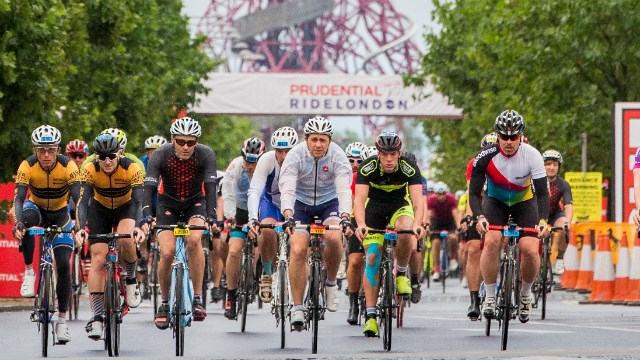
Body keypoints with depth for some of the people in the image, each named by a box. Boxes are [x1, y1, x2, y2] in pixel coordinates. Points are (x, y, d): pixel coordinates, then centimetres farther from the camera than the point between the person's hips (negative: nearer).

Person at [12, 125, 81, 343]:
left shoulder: (68, 167, -26)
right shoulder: (27, 167, -25)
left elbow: (78, 198, -32)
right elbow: (18, 199, -31)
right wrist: (18, 224, -49)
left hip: (60, 214, 0)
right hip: (36, 209, 0)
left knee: (64, 266, -11)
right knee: (27, 218, -38)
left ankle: (62, 319, 0)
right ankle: (29, 272, -21)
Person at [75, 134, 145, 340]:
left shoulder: (132, 169, -28)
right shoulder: (90, 170, -25)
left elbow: (138, 201, -33)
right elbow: (84, 201, -29)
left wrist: (138, 227, -50)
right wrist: (81, 228, -45)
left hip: (126, 207, -1)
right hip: (100, 209, 1)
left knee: (126, 240, -33)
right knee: (98, 260, -12)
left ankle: (131, 280, -4)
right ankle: (97, 317, -12)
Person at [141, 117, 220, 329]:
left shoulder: (206, 155, -23)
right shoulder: (161, 155, -24)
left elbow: (210, 187, -31)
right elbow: (149, 187, -32)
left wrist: (211, 218, -45)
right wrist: (147, 218, -47)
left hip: (195, 203, 0)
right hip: (168, 204, 0)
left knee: (194, 239, -31)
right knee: (167, 253, -18)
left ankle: (198, 298, -21)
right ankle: (165, 303, 6)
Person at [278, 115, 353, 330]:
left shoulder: (337, 156, -20)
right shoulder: (295, 155, -21)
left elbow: (344, 189, -31)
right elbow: (287, 189, -31)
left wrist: (345, 218, -48)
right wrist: (288, 217, -49)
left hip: (329, 203, 0)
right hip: (300, 204, 0)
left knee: (333, 238, -30)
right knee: (298, 250, -19)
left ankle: (331, 283, -3)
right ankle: (297, 308, -10)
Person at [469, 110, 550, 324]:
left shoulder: (532, 156, -26)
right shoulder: (486, 156, -26)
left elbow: (542, 193, -25)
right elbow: (474, 193, -23)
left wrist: (543, 220, -42)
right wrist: (479, 218, -42)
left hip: (524, 202, 0)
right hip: (495, 201, 0)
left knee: (531, 250, -18)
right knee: (492, 241, -26)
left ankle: (525, 294, 9)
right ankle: (490, 296, -13)